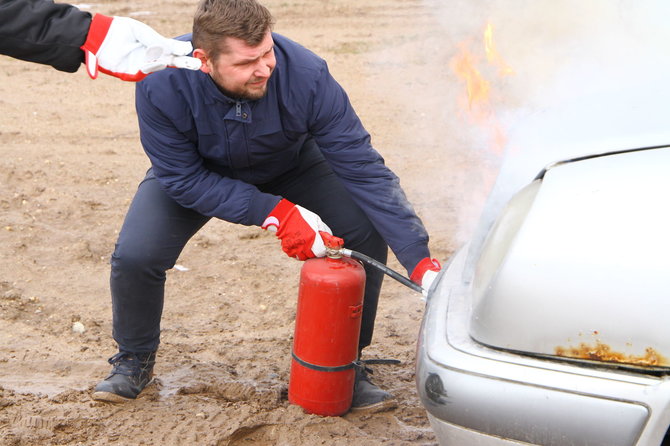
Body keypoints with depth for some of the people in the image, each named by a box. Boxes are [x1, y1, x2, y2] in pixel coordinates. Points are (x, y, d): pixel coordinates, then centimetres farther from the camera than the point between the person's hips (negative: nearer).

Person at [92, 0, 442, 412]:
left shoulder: (306, 74, -36)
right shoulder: (161, 84, -35)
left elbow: (363, 168, -33)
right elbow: (184, 178, -26)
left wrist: (421, 261, -39)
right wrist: (276, 214, -36)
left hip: (290, 166, 1)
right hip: (197, 172, 0)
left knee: (367, 236, -20)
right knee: (134, 256, -23)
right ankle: (135, 359, 9)